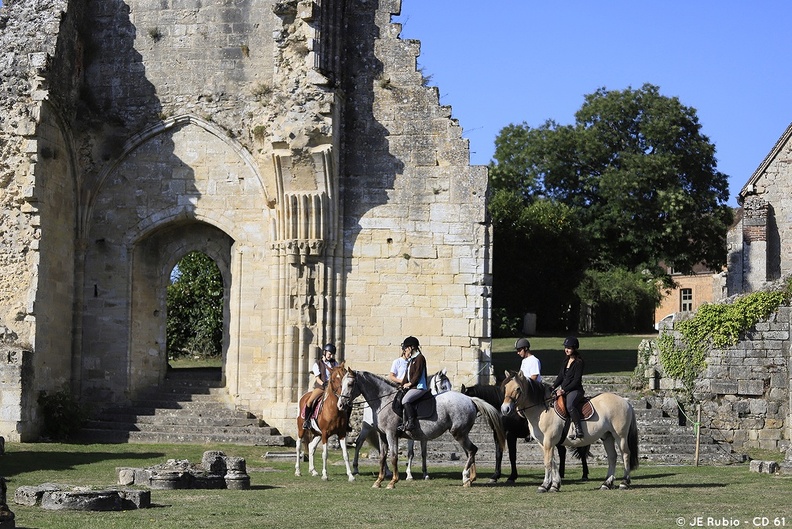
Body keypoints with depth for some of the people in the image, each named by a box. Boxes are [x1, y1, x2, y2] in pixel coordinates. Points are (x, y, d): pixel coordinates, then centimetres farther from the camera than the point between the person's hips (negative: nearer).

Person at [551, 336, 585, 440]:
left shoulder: (578, 363, -8)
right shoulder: (566, 362, 17)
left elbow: (576, 381, -14)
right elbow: (560, 377, 19)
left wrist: (564, 390, -18)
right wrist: (553, 387, 3)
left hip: (575, 390, -9)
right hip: (563, 390, 9)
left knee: (570, 405, -37)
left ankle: (579, 430, -37)